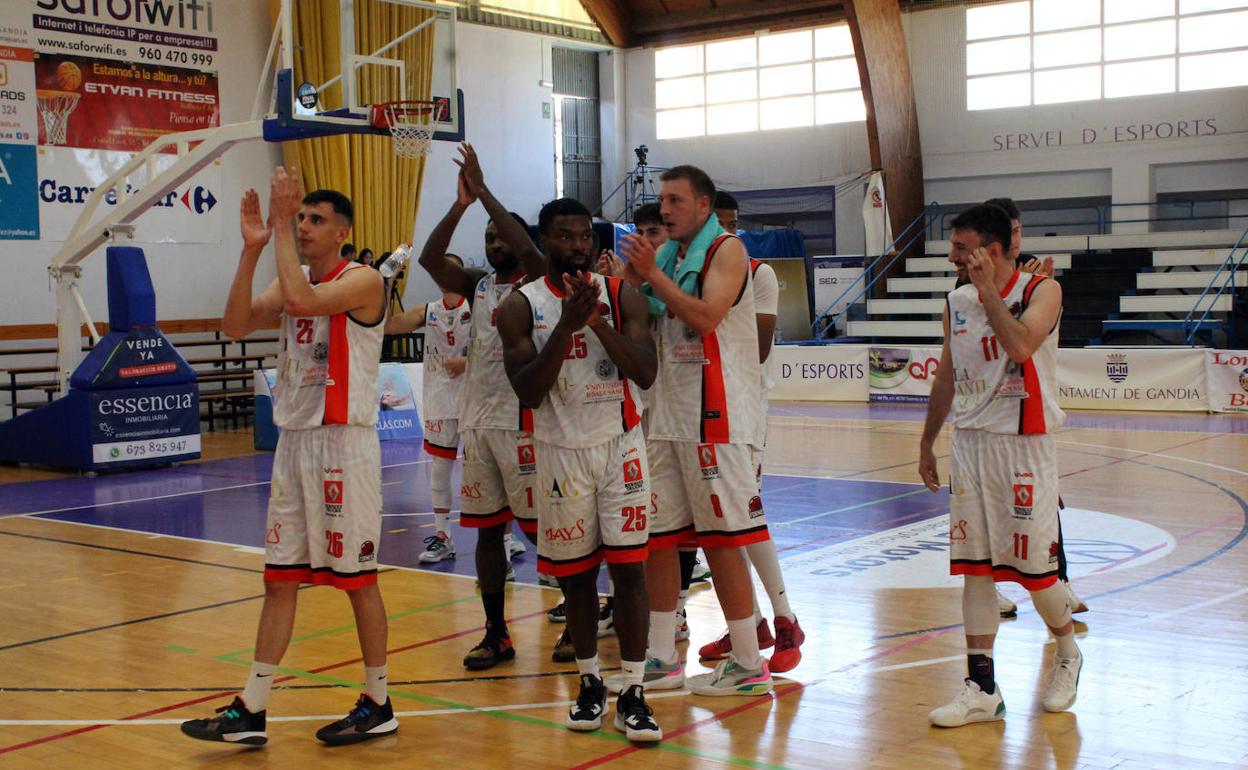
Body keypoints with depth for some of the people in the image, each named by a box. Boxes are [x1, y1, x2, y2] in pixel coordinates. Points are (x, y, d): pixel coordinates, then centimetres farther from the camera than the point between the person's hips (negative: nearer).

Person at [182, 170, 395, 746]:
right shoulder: (290, 282, 12)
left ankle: (377, 706, 15)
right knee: (280, 579, 8)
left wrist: (282, 229, -20)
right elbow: (236, 325, -3)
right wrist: (252, 248, -10)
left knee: (357, 577, 2)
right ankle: (251, 712, 13)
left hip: (344, 443, -7)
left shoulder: (362, 280, -9)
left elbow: (302, 300, -28)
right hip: (295, 439, 7)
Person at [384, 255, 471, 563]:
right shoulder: (428, 312, 7)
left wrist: (468, 361, -20)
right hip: (438, 401, 4)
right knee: (438, 469, 7)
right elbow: (388, 325, -3)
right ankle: (441, 537, 16)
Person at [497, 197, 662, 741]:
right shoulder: (520, 307, -4)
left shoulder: (622, 296, -2)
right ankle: (590, 683, 26)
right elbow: (528, 393, -13)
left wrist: (598, 320, -22)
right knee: (576, 574, 9)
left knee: (628, 567, -4)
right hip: (561, 450, 0)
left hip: (620, 445, 0)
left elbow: (645, 374, -12)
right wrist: (567, 323, -23)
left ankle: (633, 693, 3)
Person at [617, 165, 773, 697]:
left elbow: (707, 316, -21)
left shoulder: (726, 250, -6)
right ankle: (662, 660, 18)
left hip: (716, 416, -8)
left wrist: (651, 274, -17)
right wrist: (631, 280, 0)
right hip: (669, 413, 8)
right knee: (657, 534, 9)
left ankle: (749, 665, 4)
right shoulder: (667, 255, 17)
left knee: (721, 538, -5)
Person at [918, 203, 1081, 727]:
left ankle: (1068, 654, 30)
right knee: (973, 568, 3)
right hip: (970, 442, 5)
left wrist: (988, 289, -20)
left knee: (1033, 567, 1)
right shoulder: (957, 302, 9)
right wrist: (926, 443, 19)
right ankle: (982, 689, 9)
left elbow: (1021, 346, -27)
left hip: (1025, 444, -5)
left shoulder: (1041, 290, -7)